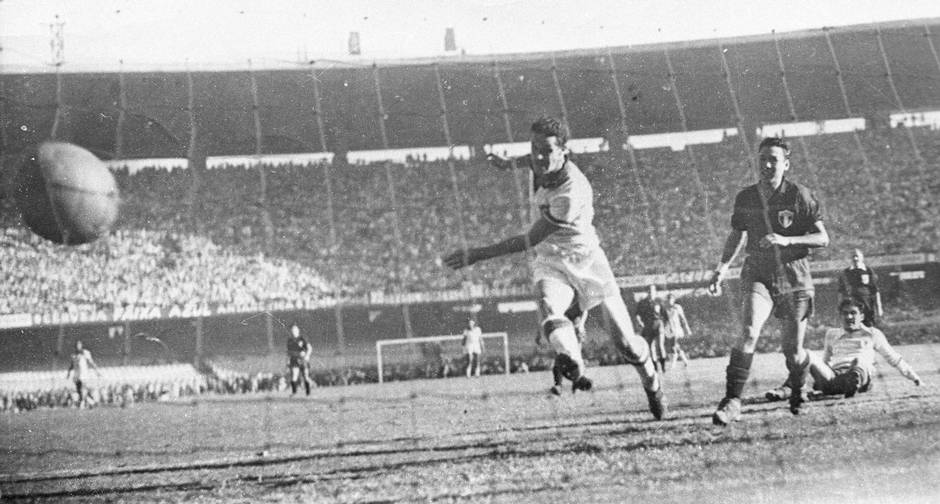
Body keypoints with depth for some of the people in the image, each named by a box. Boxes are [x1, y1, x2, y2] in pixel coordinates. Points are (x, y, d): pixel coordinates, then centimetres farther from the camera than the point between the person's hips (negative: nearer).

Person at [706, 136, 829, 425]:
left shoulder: (799, 196, -8)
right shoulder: (745, 198, 2)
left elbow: (823, 239, -9)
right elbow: (737, 236, 17)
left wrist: (787, 240, -22)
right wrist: (722, 268, 5)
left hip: (794, 278, -1)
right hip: (758, 274, 1)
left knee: (793, 353, 4)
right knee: (749, 332, -24)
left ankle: (799, 391, 38)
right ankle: (732, 402, -24)